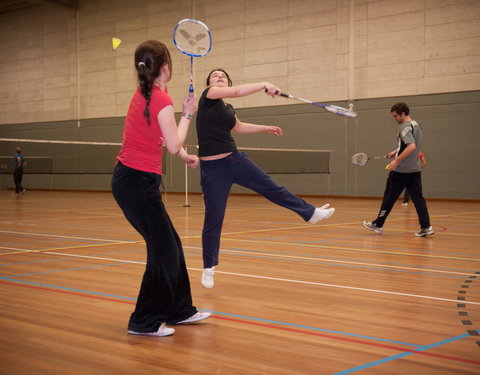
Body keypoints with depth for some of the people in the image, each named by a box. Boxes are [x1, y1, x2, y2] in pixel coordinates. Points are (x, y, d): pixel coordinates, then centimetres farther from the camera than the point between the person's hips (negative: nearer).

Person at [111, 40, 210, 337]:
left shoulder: (143, 94, 11)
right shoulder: (161, 100, -16)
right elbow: (173, 145, -10)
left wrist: (184, 154, 28)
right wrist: (188, 114, 1)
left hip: (128, 177, 9)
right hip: (139, 182, -9)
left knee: (170, 245, 16)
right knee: (164, 251, 0)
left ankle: (180, 310, 27)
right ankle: (145, 322, 9)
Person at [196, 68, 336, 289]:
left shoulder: (228, 108, 12)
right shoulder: (208, 96, -8)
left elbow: (238, 126, 33)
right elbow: (236, 91, -25)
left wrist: (266, 128, 38)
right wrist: (265, 85, -23)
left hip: (235, 159, 7)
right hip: (212, 168, -6)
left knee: (270, 187, 12)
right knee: (213, 220, 0)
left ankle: (311, 213, 26)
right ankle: (208, 268, 14)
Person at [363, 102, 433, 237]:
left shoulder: (405, 127, -15)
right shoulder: (416, 125, 14)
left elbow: (412, 146, -27)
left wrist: (397, 160, -27)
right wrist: (396, 152, 24)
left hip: (401, 170, -8)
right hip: (415, 169, 8)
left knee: (389, 198, 4)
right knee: (418, 198, 4)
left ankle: (378, 225, 16)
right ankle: (426, 227, -4)